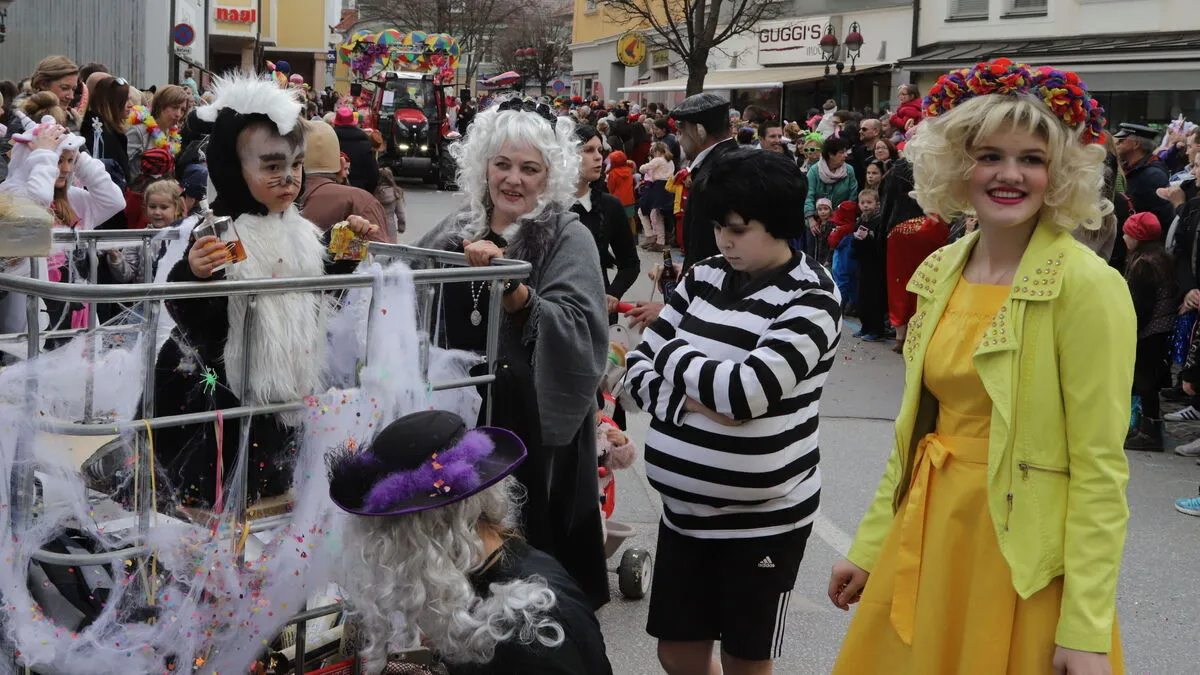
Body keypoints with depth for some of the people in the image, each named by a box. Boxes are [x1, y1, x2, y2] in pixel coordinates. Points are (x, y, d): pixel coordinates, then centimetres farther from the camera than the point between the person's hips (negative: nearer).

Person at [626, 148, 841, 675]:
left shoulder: (811, 299, -13)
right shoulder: (703, 279, 4)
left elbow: (749, 392, -26)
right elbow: (637, 369, 4)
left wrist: (672, 358, -10)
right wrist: (693, 399, -16)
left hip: (765, 516, -5)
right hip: (685, 507, 5)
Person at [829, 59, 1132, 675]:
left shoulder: (1087, 287, -14)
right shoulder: (939, 271, 5)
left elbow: (1100, 468, -16)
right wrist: (869, 547, 11)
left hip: (1022, 555, -6)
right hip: (927, 534, 6)